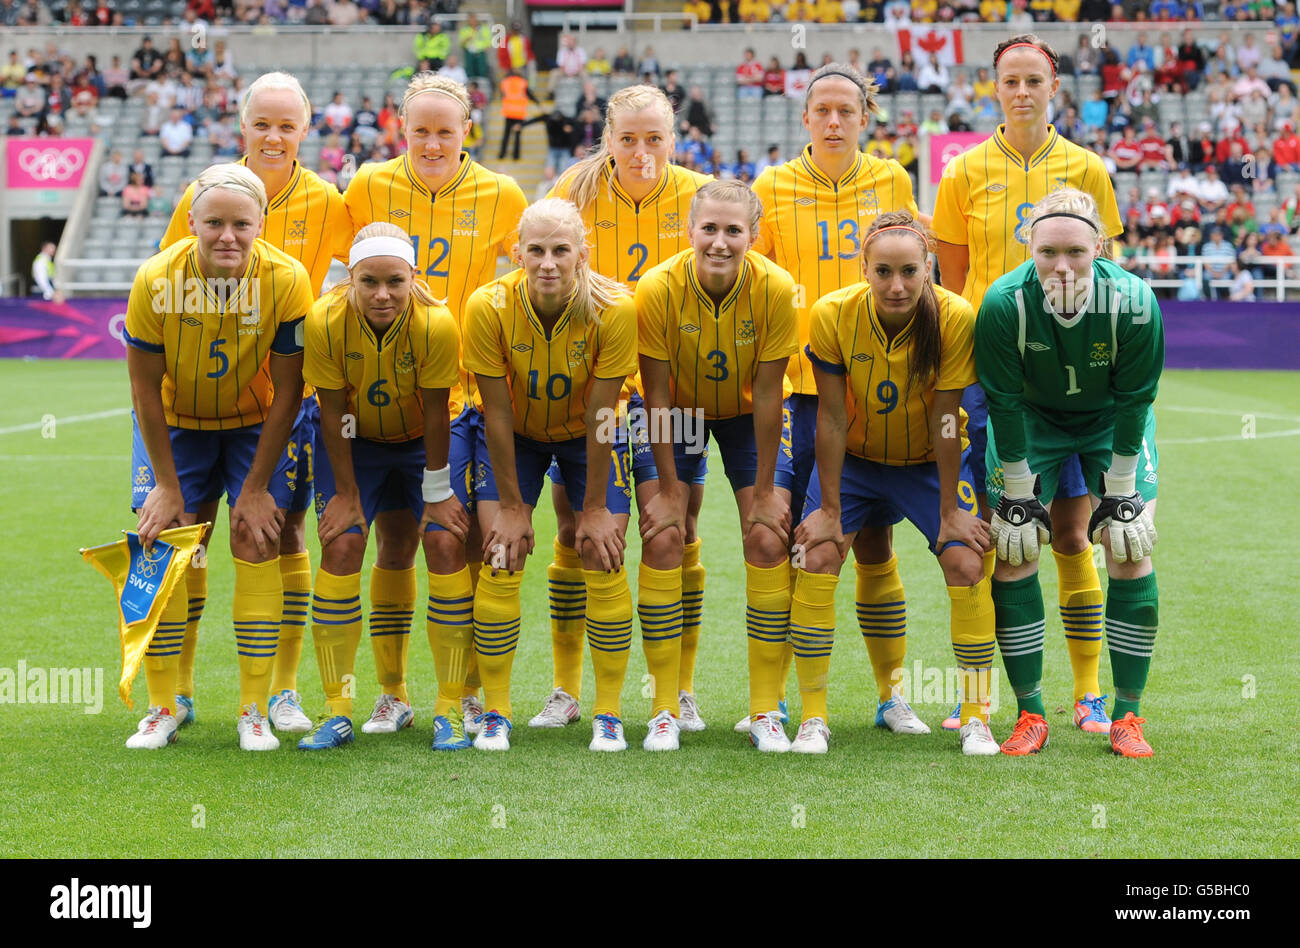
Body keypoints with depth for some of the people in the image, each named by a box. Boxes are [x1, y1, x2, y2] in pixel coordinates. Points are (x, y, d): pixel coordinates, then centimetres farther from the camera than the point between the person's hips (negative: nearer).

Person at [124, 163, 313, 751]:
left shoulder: (287, 280, -26)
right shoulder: (156, 281, -26)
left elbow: (286, 390, -17)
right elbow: (145, 388, -14)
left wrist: (255, 488, -15)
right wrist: (167, 484, -12)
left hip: (255, 422, 0)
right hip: (175, 423, 0)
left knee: (257, 545, -10)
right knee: (160, 545, -8)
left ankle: (254, 713, -2)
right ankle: (161, 710, 4)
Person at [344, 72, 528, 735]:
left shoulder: (500, 197, -1)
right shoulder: (370, 188, -1)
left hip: (469, 390, 0)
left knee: (469, 542, -1)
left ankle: (470, 693, 13)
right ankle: (392, 694, 15)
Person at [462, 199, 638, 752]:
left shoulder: (613, 309, -29)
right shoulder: (488, 307, -28)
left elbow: (599, 415, -22)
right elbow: (497, 413, -19)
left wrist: (595, 509, -16)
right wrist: (512, 506, -15)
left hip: (587, 436, 0)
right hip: (516, 437, 0)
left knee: (603, 558, -10)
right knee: (500, 558, -10)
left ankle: (608, 715, 0)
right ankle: (495, 715, 0)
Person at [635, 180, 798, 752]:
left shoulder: (775, 289, -27)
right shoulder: (657, 289, -28)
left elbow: (767, 394, -19)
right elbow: (656, 394, -19)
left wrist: (765, 488, -15)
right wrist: (669, 487, -17)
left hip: (746, 415, 1)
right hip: (677, 413, 0)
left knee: (768, 540, -10)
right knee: (662, 538, -13)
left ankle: (765, 710, 0)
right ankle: (665, 709, -4)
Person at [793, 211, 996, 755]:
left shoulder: (956, 318, -26)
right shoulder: (832, 314, -24)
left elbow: (945, 421, -20)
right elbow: (832, 417, -18)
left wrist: (950, 511, -16)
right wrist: (829, 509, -15)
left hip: (929, 462, 0)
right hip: (853, 460, 0)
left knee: (967, 565, -14)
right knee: (817, 558, -16)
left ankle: (975, 717, 1)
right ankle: (813, 718, -4)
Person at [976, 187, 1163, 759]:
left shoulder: (1134, 303, -31)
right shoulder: (1003, 304, -31)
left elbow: (1134, 403, -20)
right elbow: (1004, 405, -20)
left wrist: (1120, 497, -16)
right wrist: (1018, 498, -15)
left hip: (1112, 420, 0)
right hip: (1032, 418, 0)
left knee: (1130, 549, -10)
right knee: (1013, 551, -7)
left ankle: (1127, 717, 1)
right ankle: (1030, 716, 4)